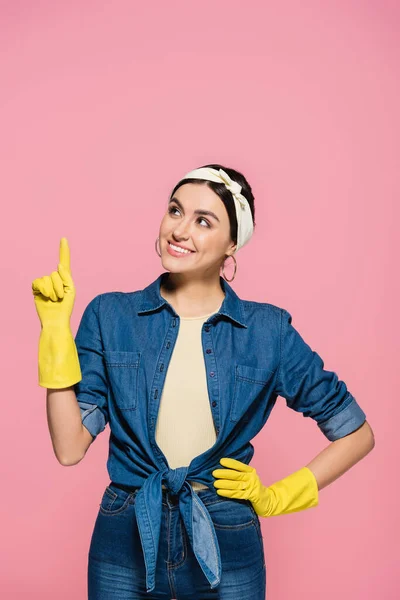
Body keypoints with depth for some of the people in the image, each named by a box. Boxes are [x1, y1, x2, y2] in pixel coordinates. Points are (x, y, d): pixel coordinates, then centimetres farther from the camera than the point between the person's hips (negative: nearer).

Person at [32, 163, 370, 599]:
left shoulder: (268, 330, -5)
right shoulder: (111, 316, -4)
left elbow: (354, 432, 4)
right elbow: (70, 448, -10)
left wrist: (276, 498, -1)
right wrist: (56, 327, -13)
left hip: (225, 547, 0)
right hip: (125, 543, 1)